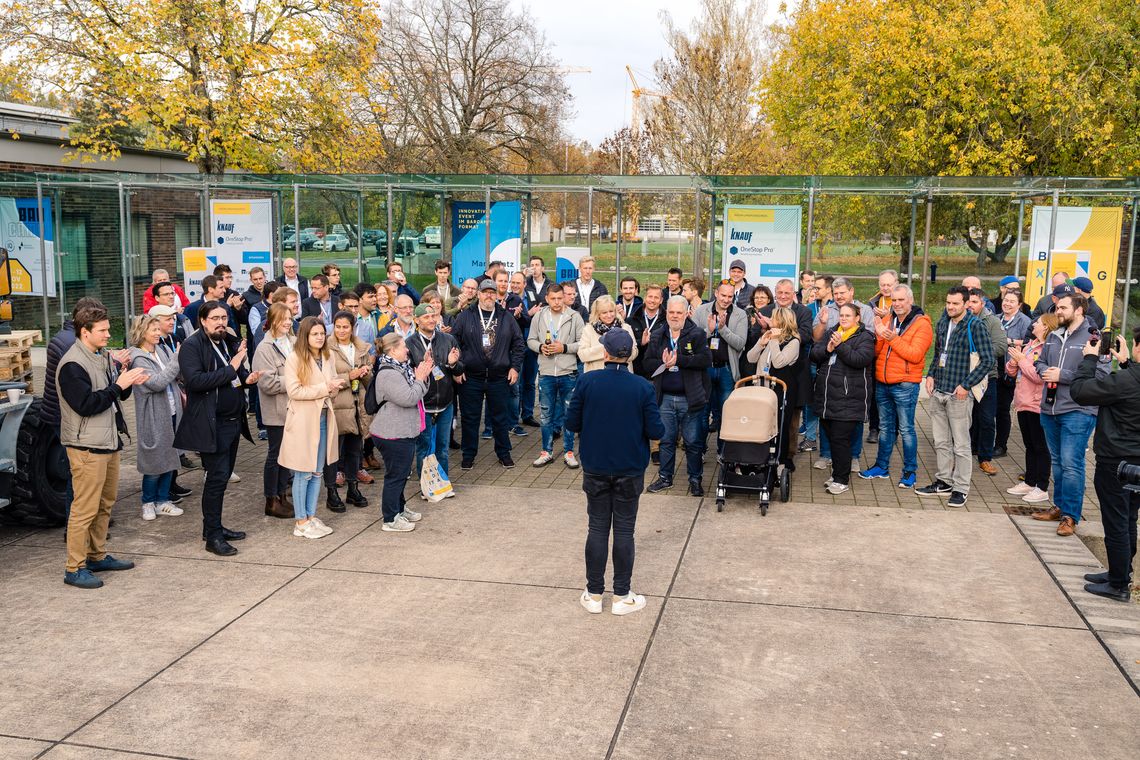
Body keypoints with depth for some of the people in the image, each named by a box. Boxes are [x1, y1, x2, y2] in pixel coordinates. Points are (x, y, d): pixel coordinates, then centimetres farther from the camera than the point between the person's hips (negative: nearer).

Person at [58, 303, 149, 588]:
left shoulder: (103, 356, 11)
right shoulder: (72, 364, -16)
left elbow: (115, 395, 18)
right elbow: (86, 405, -22)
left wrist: (127, 382, -3)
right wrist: (118, 385, -20)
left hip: (109, 441, 9)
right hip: (87, 447, -9)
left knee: (105, 503, 17)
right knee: (85, 509, -4)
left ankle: (98, 556, 29)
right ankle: (75, 569, 4)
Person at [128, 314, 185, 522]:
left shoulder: (163, 350, 7)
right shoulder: (138, 359, -12)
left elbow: (179, 375, 10)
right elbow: (156, 382, -23)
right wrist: (178, 359, -22)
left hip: (172, 413, 6)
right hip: (154, 417, -6)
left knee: (169, 458, 12)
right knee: (155, 461, 3)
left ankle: (162, 501, 24)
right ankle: (148, 502, 21)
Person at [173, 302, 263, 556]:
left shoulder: (231, 342, 13)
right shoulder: (192, 346, -10)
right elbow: (195, 380, -24)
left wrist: (248, 378, 2)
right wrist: (231, 369, -21)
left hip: (233, 421, 8)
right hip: (211, 424, -8)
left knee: (222, 476, 14)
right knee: (217, 477, -7)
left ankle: (214, 527, 26)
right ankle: (213, 537, 1)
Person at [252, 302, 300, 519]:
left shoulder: (292, 342, 7)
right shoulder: (265, 348, -13)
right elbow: (268, 383, -20)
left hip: (293, 408, 6)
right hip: (276, 411, -6)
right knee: (275, 454, 3)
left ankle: (282, 495, 24)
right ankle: (271, 502, 13)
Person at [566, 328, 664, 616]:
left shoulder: (587, 382, -10)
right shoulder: (643, 387, -12)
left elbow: (571, 424, -6)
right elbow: (656, 431, -11)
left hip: (595, 468, 1)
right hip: (630, 471, -1)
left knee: (597, 528, 11)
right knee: (624, 530, 9)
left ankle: (594, 595, 19)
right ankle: (622, 597, 15)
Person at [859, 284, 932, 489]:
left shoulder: (921, 324, -7)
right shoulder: (887, 320, 10)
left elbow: (915, 355, -18)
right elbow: (876, 352, 7)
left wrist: (893, 339, -22)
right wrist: (879, 336, -11)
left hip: (905, 385, -6)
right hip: (882, 383, 6)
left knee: (906, 429, -1)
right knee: (885, 427, 15)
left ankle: (910, 471, 9)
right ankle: (881, 467, 25)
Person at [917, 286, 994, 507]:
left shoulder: (975, 326, -10)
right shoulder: (942, 324, 10)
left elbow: (988, 360, -12)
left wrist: (966, 385, -15)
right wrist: (931, 375, 8)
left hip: (959, 394, -7)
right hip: (938, 391, 7)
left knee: (961, 444, 1)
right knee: (941, 442, 14)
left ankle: (961, 488, 9)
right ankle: (944, 481, 26)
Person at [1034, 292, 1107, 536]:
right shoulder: (1053, 336, 11)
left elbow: (1101, 374, -20)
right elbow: (1040, 362, 21)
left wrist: (1062, 376, -20)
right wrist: (1045, 370, -3)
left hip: (1077, 411, -8)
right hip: (1050, 408, 8)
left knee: (1071, 463, -7)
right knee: (1057, 461, 17)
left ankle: (1070, 516, 3)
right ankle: (1059, 506, 31)